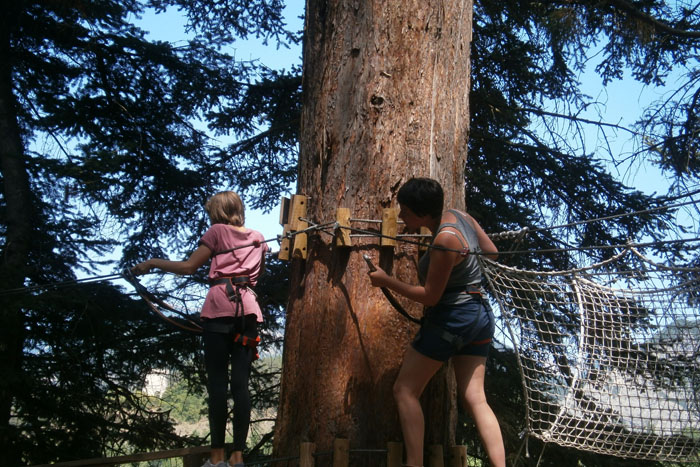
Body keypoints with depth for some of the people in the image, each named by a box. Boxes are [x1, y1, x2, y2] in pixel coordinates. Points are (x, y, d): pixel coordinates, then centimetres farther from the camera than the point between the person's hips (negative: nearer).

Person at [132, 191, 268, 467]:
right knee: (241, 383, 1)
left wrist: (152, 263, 12)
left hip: (220, 306, -4)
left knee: (217, 381, -3)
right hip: (249, 307, 4)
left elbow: (188, 267, 2)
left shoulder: (217, 231, 7)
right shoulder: (258, 238, 19)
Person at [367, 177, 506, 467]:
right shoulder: (460, 216, 3)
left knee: (405, 391, 2)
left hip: (451, 317, -9)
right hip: (480, 315, 9)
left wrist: (386, 281, -10)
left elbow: (430, 296, -17)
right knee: (474, 397, 7)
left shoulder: (444, 240, -21)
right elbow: (492, 253, 15)